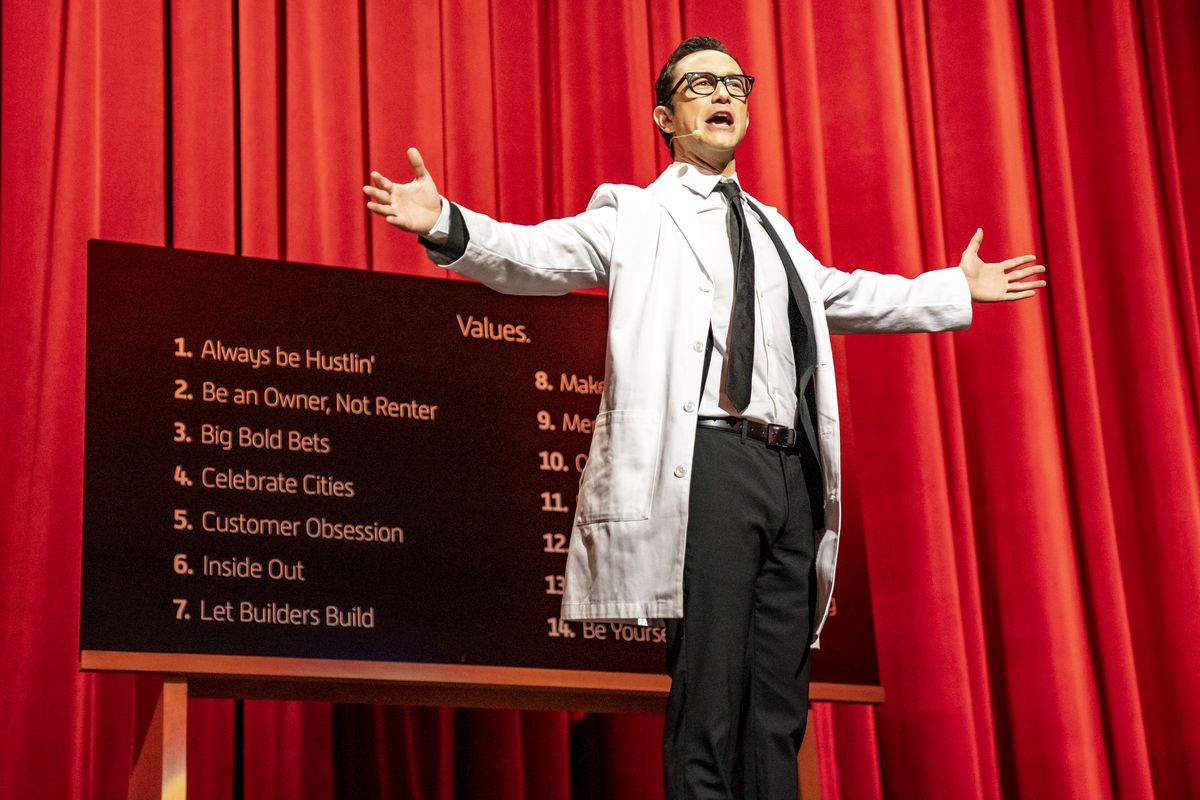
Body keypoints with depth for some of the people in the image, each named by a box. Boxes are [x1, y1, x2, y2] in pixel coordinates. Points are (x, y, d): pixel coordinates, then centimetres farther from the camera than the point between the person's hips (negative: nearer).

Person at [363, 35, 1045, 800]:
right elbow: (538, 256, -6)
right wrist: (447, 226, -24)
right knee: (707, 698, -10)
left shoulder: (772, 229, 27)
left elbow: (844, 294, 41)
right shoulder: (633, 217, 8)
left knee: (780, 704, 5)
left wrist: (957, 288, 46)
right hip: (706, 463, -6)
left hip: (791, 473, 6)